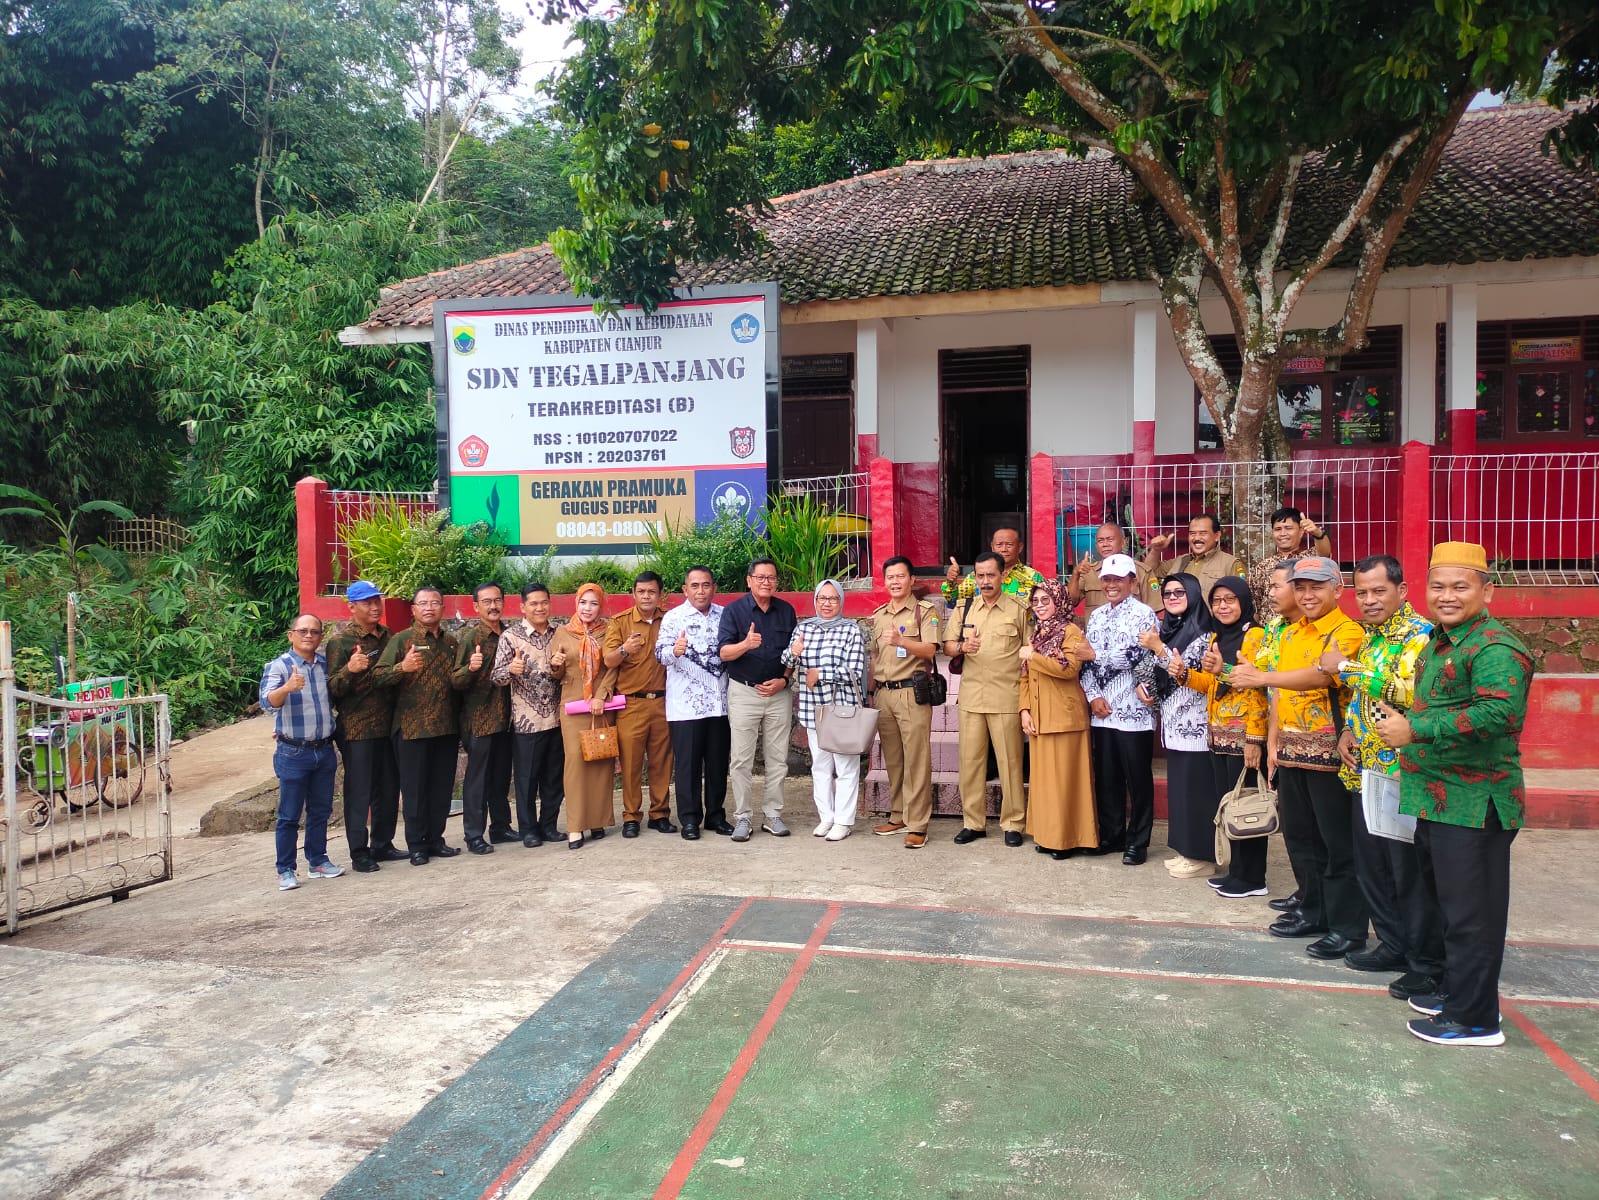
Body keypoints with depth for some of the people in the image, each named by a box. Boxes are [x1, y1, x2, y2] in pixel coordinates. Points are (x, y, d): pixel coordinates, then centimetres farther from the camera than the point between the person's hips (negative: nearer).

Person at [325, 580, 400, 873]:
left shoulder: (388, 636, 12)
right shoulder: (340, 641, -6)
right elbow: (331, 688, -12)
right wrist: (350, 670, -28)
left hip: (388, 725, 6)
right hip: (356, 728, -6)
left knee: (389, 790, 11)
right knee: (358, 793, 0)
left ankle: (382, 845, 24)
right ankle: (359, 852, 8)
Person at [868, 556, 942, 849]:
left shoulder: (925, 611, -1)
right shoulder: (878, 615, 16)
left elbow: (930, 649, -13)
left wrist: (900, 641, -29)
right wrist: (870, 693, 15)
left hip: (912, 693, -6)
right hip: (883, 694, 6)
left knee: (916, 759, -6)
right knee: (892, 759, 11)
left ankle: (917, 825, -3)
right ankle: (898, 817, 21)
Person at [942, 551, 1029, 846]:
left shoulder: (1019, 609, 1)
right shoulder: (963, 608, 9)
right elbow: (946, 645, 11)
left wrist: (1026, 693, -4)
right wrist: (961, 646, -11)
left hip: (1006, 697, -3)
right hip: (971, 696, 3)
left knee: (1010, 761, 2)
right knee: (970, 760, 6)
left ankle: (1013, 823, 13)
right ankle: (973, 822, 17)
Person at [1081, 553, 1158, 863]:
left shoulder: (1143, 614, -5)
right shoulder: (1097, 616, 14)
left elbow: (1142, 658, -14)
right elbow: (1087, 660, 11)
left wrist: (1099, 658, -12)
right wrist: (1093, 695, -3)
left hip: (1134, 710, -6)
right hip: (1102, 711, 6)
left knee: (1138, 779, 3)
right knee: (1105, 777, 12)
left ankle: (1137, 842, 13)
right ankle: (1111, 835, 24)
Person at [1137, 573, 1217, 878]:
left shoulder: (1203, 633, -10)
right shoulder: (1164, 628, 13)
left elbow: (1193, 675, -18)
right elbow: (1148, 666, 20)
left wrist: (1159, 648, -19)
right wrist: (1142, 684, 1)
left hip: (1195, 723, -8)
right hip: (1173, 721, 8)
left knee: (1196, 786, -3)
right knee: (1179, 785, 12)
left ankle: (1202, 856, 5)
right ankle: (1185, 850, 21)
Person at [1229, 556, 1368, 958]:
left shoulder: (1347, 632, -11)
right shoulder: (1290, 634, 14)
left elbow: (1321, 675, -28)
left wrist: (1262, 677, -38)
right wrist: (1275, 742, 14)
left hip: (1328, 751, -8)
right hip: (1292, 751, 8)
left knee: (1338, 842, 0)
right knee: (1298, 835, 15)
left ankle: (1347, 928, 10)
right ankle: (1313, 912, 28)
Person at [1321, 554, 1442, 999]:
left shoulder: (1419, 634, -13)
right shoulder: (1371, 636, 13)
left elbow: (1408, 691, -29)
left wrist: (1346, 667, -22)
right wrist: (1348, 730, 7)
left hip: (1403, 773, -8)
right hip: (1367, 770, 9)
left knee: (1411, 871, -1)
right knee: (1371, 865, 15)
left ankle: (1428, 965, 11)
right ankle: (1393, 945, 29)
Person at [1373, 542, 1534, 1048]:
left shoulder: (1495, 649, -18)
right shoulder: (1438, 643, 15)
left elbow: (1498, 713, -32)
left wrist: (1414, 730, -28)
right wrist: (1400, 725, 12)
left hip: (1474, 803, -10)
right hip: (1437, 798, 10)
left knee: (1470, 912, 0)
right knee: (1447, 902, 21)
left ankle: (1475, 1018, 12)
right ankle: (1455, 990, 35)